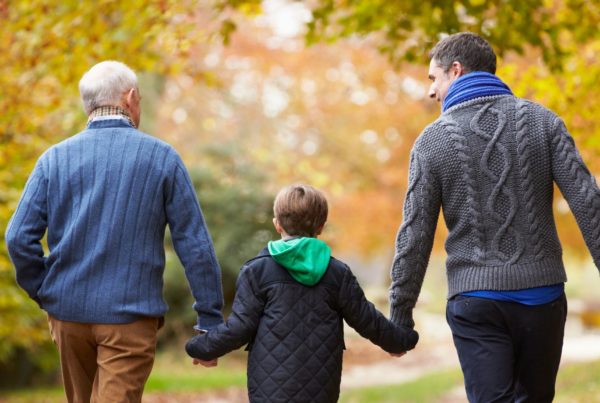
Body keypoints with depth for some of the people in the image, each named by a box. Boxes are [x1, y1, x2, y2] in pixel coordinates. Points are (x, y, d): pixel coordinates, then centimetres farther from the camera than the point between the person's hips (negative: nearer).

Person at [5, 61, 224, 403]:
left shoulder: (55, 158, 3)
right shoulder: (161, 157, -3)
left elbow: (19, 237, -5)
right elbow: (195, 244, -5)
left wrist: (46, 296, 8)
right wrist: (211, 320, 0)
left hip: (69, 311, 4)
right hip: (131, 316, -3)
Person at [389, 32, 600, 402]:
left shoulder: (433, 140, -3)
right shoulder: (542, 121, 2)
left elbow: (415, 235, -3)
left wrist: (400, 314, 6)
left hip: (475, 299, -2)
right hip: (542, 292, 2)